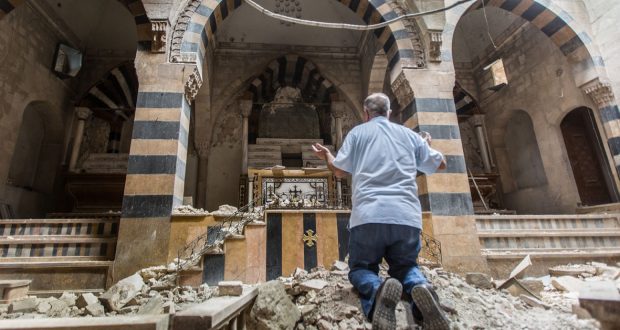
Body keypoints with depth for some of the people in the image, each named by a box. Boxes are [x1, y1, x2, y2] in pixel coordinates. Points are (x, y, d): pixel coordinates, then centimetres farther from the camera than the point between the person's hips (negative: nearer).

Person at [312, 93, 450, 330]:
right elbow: (440, 164, 29)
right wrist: (427, 146, 50)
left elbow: (339, 171, 11)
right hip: (407, 216, 3)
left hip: (368, 216, -2)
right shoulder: (409, 134, 19)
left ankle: (377, 291, -20)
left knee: (361, 268, 17)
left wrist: (327, 155, 32)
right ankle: (419, 287, -12)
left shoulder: (358, 132, 12)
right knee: (405, 266, 24)